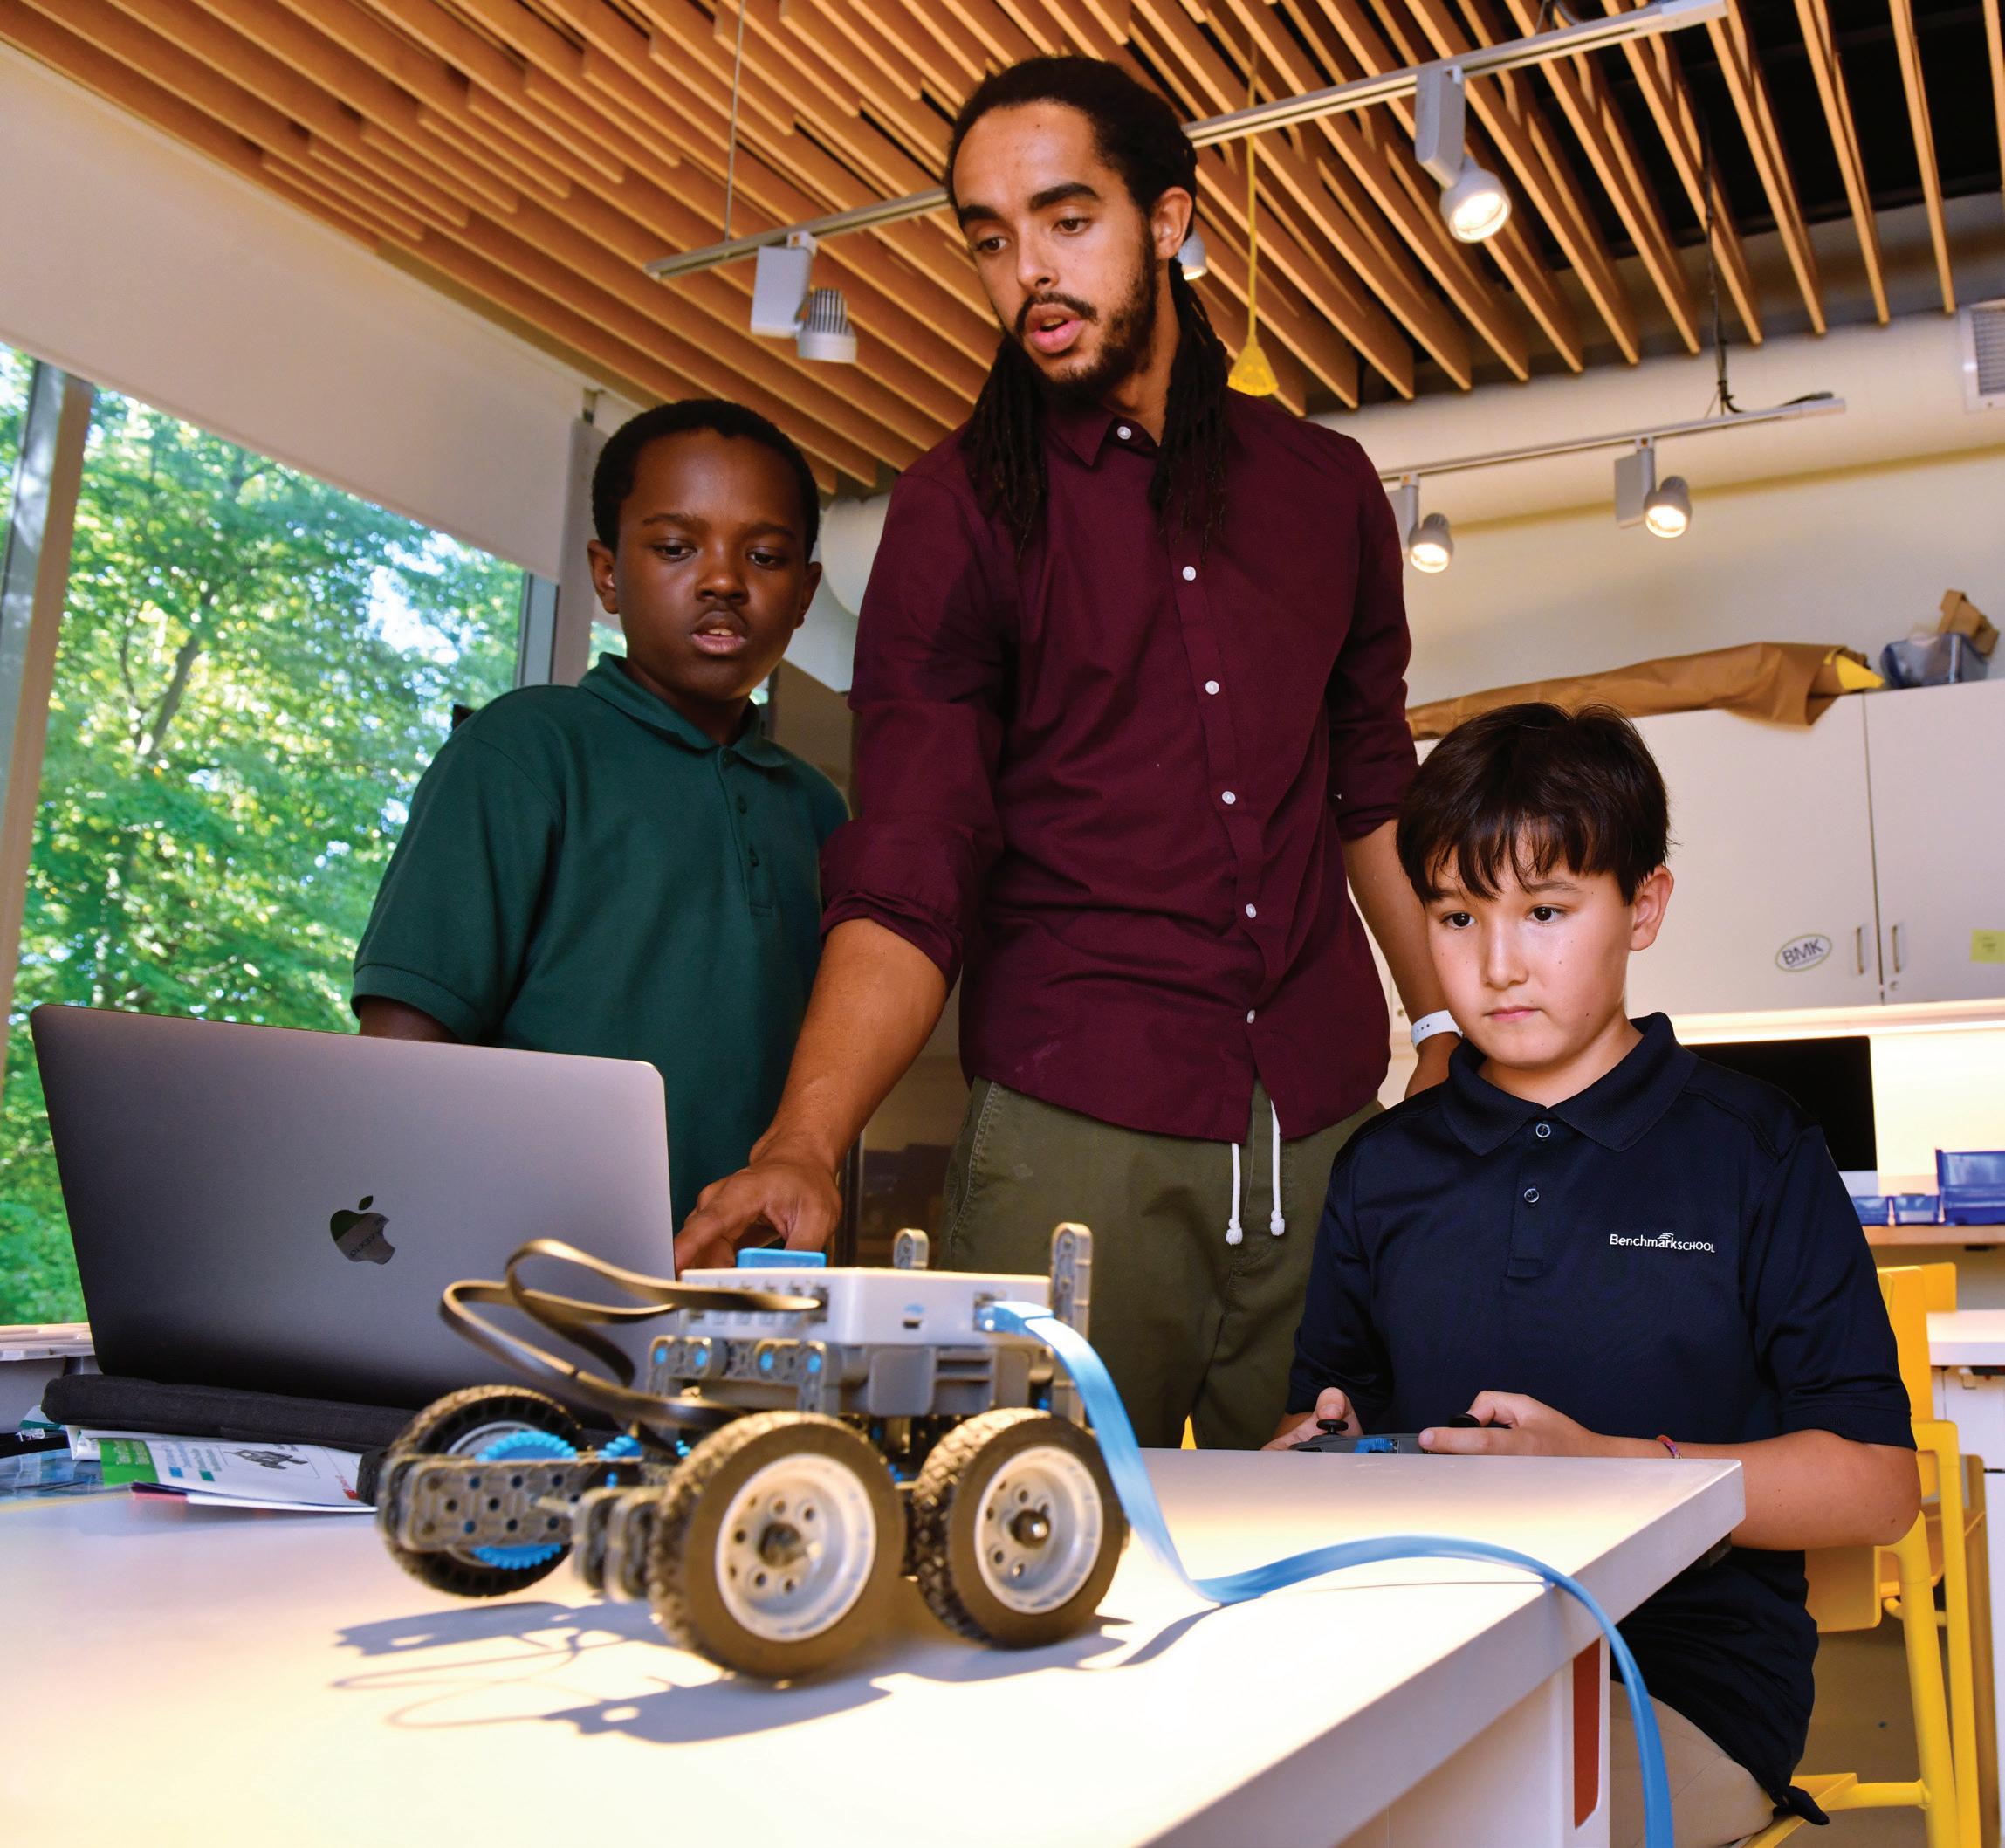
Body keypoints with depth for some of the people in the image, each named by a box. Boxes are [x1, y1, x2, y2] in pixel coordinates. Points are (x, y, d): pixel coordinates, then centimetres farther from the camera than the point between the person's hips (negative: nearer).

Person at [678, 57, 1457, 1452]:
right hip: (1073, 1136, -3)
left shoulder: (1325, 483, 11)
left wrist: (1451, 1033, 13)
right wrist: (805, 1141, -25)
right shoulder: (962, 508, 0)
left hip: (1326, 1127, 4)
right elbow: (906, 881, -10)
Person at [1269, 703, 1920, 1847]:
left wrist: (1605, 1465, -15)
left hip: (1679, 1685, -2)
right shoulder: (1381, 1171, 13)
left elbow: (1877, 1485, -2)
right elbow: (1328, 1410, 20)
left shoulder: (1752, 1151, 1)